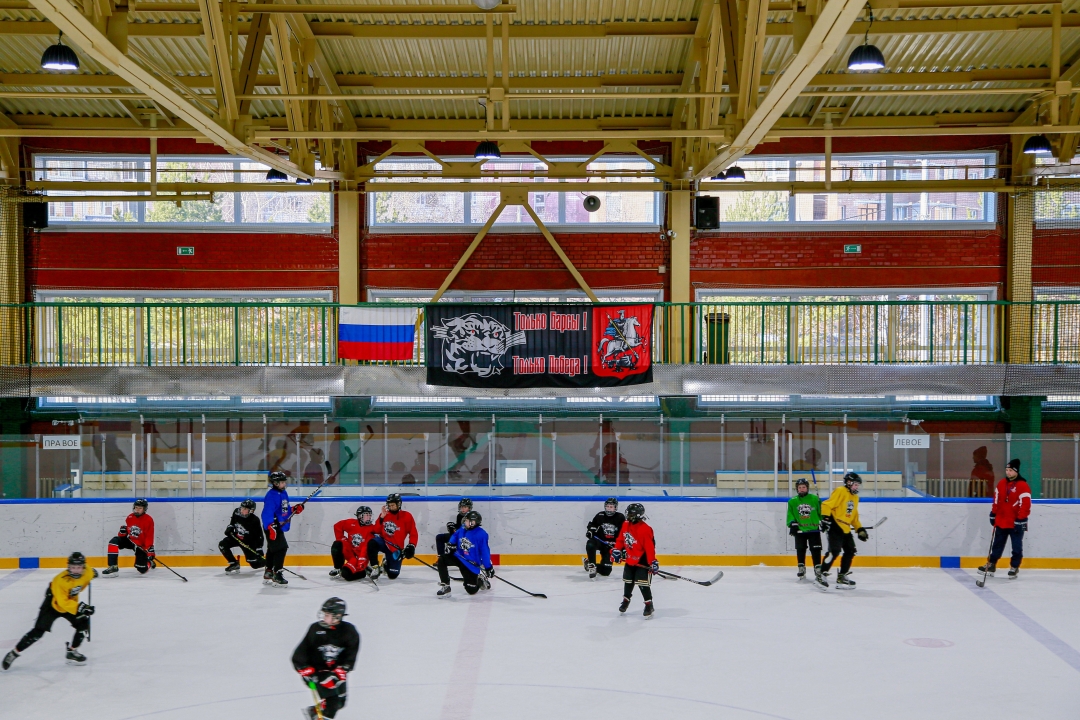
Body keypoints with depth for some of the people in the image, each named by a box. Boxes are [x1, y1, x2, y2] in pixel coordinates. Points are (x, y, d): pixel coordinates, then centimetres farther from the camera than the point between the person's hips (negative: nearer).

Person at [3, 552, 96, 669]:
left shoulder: (86, 573, -20)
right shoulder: (60, 580, -36)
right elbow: (63, 602, -36)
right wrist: (79, 607, -43)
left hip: (72, 603, 6)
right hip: (53, 604, -5)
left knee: (83, 624, -8)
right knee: (38, 632, -10)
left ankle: (72, 651, 10)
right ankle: (14, 654, 3)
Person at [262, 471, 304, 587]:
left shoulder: (283, 493, 13)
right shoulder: (272, 495, -18)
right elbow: (267, 512, -25)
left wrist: (294, 509, 7)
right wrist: (271, 526, -31)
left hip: (279, 526, 11)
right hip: (272, 527, -11)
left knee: (272, 550, 18)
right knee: (281, 548, -15)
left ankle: (268, 574, 30)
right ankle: (276, 575, -11)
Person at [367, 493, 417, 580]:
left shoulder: (407, 516, -5)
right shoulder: (384, 514, 4)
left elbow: (413, 534, -4)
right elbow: (377, 531, 2)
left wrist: (411, 546, -18)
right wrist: (382, 517, -9)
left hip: (396, 548, -2)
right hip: (384, 542, 2)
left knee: (392, 575, -5)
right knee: (372, 543, -34)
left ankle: (386, 565, 33)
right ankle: (376, 567, -15)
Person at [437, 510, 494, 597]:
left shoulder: (481, 534, -21)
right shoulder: (462, 529, -4)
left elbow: (485, 552, -18)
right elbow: (455, 536, 18)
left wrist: (488, 567, -16)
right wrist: (450, 544, -1)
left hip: (471, 564, -5)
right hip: (459, 557, 5)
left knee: (471, 590, -4)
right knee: (442, 560, -19)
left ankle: (480, 580, 33)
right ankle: (445, 587, -11)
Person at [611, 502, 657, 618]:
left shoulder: (645, 529, -25)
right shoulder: (626, 525, -1)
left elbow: (650, 547, -26)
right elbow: (621, 539, 12)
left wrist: (652, 562, -28)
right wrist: (617, 550, 4)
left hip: (642, 561, -8)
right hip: (630, 559, 8)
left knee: (642, 582, -13)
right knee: (628, 580, 19)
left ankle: (649, 605, -2)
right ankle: (626, 600, 39)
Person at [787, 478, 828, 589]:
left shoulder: (815, 499, 0)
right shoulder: (792, 501, 2)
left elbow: (821, 512, 5)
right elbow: (790, 515, 1)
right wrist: (792, 524, -12)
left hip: (814, 530, -1)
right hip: (800, 531, 1)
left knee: (816, 551, -6)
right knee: (800, 550, 7)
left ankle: (818, 572, -3)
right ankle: (802, 569, 22)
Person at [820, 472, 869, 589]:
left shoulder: (855, 497, 19)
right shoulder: (840, 492, -9)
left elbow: (854, 516, 25)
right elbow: (827, 505, -17)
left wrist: (860, 529, 17)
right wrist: (825, 518, -25)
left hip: (846, 529, 9)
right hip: (835, 526, -9)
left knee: (850, 552, 9)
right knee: (834, 551, -19)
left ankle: (842, 576, 18)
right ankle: (822, 574, -15)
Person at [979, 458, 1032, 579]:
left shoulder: (1023, 486, -14)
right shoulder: (1001, 484, 7)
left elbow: (1025, 504, -17)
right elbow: (996, 500, 14)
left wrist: (1021, 520, -20)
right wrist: (993, 514, 13)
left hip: (1016, 523, -6)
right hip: (1001, 521, 6)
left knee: (1017, 547, 4)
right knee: (997, 544, 15)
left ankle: (1014, 568, 13)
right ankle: (991, 565, 24)